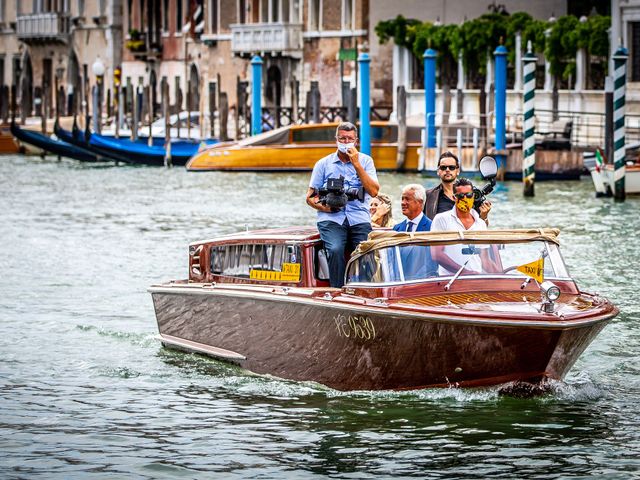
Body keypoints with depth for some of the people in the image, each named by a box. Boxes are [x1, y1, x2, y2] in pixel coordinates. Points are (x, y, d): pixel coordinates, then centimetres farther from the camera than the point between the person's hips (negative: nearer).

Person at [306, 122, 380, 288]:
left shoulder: (365, 161, 14)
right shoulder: (323, 164, 15)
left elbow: (374, 191, 0)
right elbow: (310, 197, 14)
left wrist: (356, 164, -4)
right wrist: (323, 207, -8)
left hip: (359, 218, 0)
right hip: (331, 219, 0)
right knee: (335, 250, -30)